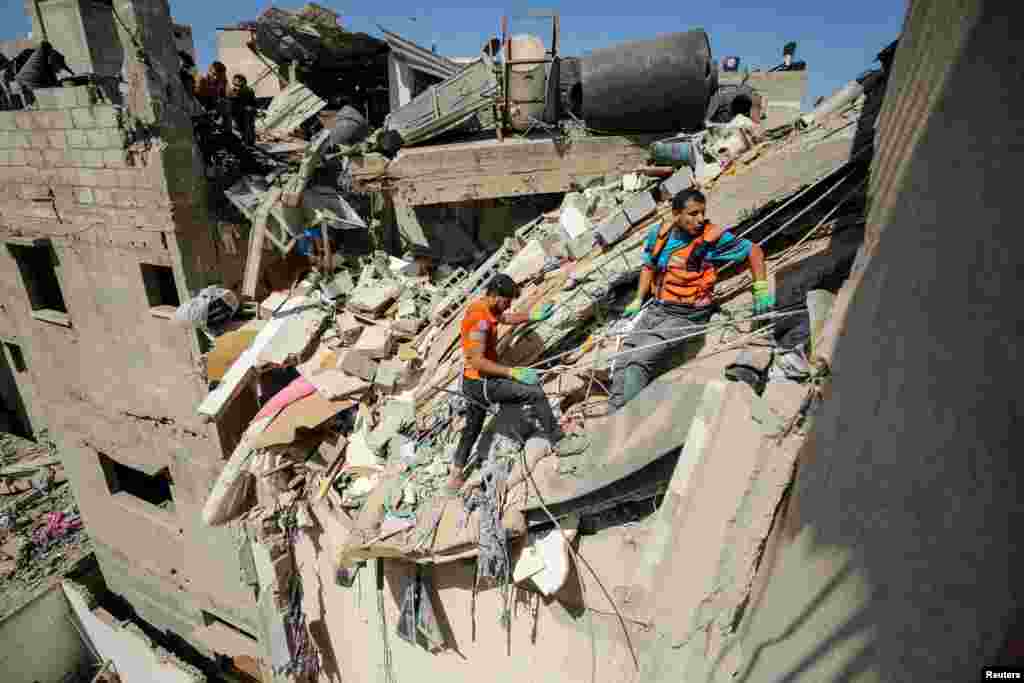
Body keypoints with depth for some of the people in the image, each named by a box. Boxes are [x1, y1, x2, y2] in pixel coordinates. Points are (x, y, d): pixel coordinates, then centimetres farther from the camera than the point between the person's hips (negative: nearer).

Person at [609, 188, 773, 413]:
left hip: (686, 317, -6)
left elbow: (754, 250, 1)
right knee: (622, 363, 2)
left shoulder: (713, 238, -10)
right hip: (655, 309, 6)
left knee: (638, 362, -22)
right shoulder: (658, 234, 2)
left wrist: (761, 290, -4)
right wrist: (638, 301, 13)